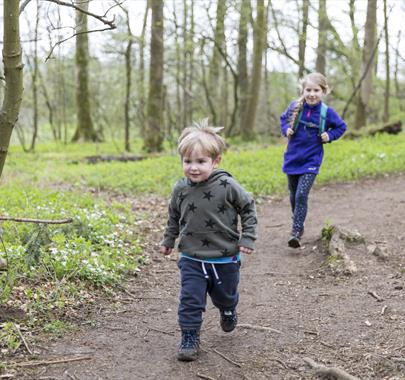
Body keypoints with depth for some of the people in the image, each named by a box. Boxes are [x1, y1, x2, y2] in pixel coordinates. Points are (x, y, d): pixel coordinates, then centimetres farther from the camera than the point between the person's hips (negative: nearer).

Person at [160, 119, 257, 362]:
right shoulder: (181, 189, -7)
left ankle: (228, 313, 53)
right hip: (192, 259, 1)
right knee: (190, 300, -5)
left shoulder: (227, 186, -18)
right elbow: (174, 217, 12)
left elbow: (248, 208, -4)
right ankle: (190, 337, 11)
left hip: (225, 258, -1)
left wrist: (247, 239, -8)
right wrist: (168, 241, 20)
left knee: (225, 296, 21)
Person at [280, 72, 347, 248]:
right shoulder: (295, 107, -7)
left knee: (301, 196, -15)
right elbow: (284, 118, 14)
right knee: (293, 196, 15)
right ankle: (298, 226, 36)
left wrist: (329, 136, -8)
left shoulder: (327, 112, -10)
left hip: (311, 161, -3)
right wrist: (286, 130, -5)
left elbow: (341, 126, 8)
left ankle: (296, 232, -8)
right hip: (292, 159, 3)